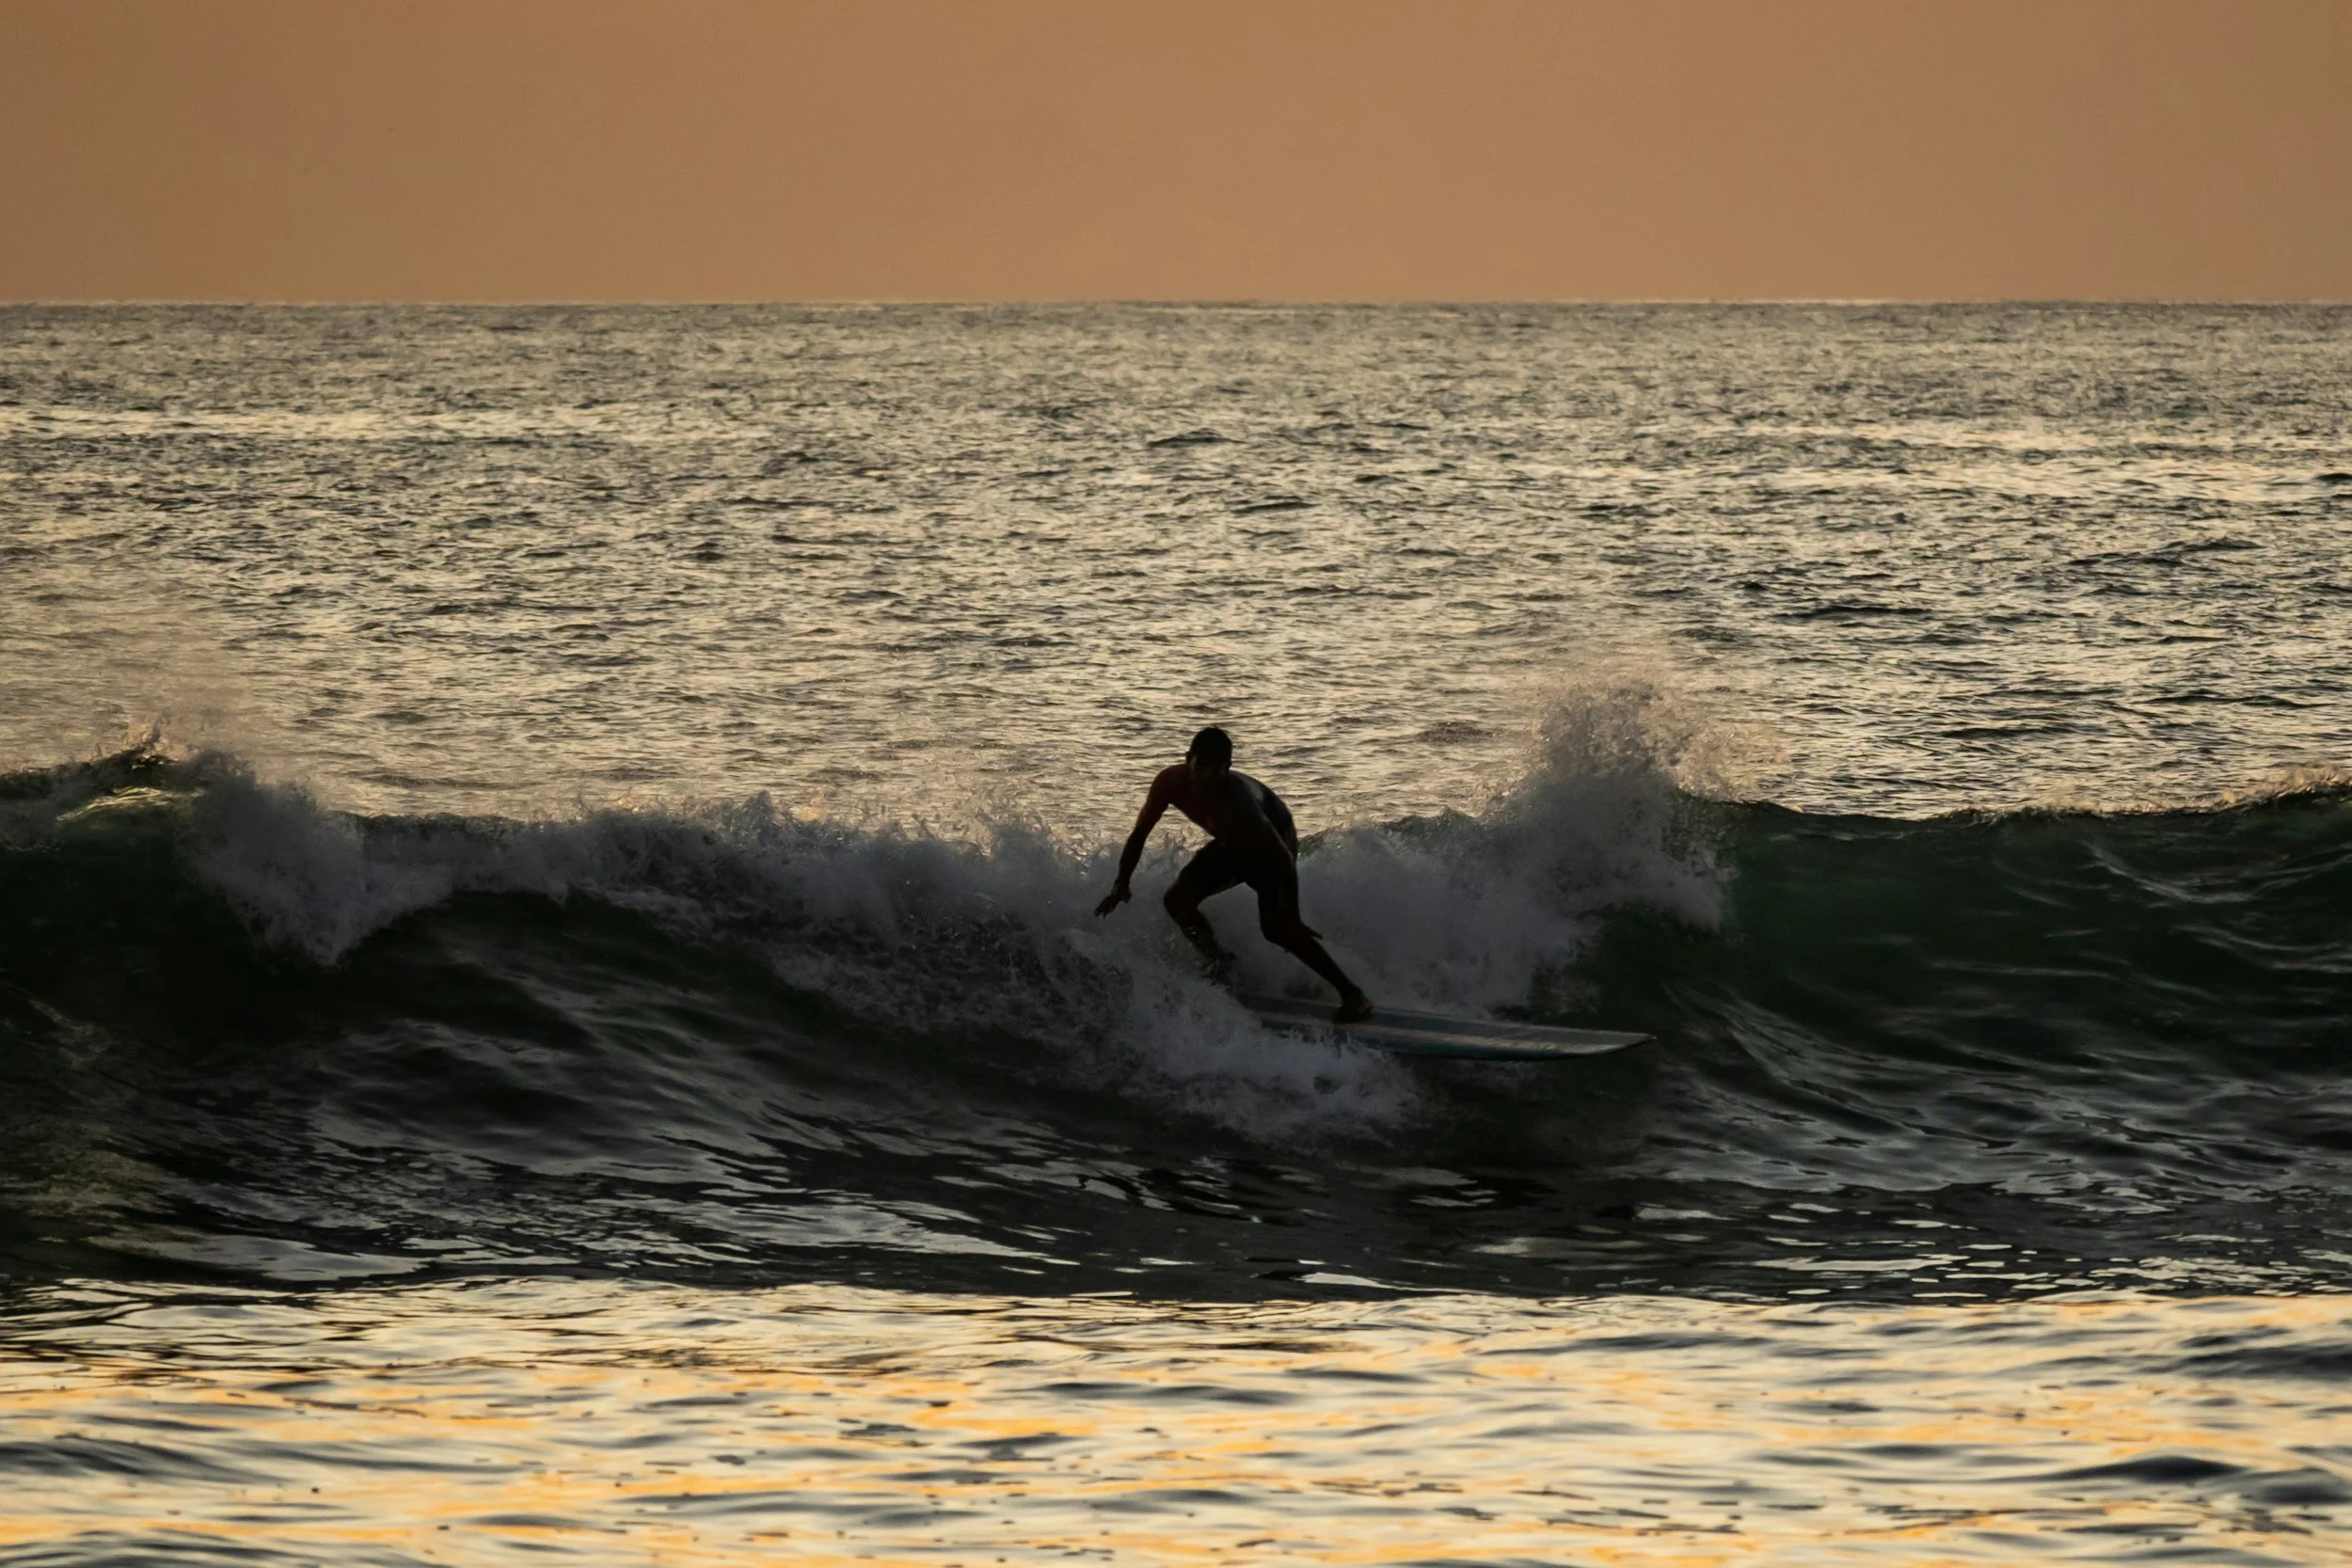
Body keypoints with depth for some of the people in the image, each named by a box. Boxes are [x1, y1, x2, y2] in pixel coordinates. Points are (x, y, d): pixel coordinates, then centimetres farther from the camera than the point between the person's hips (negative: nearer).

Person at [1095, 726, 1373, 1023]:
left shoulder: (1236, 800, -41)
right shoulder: (1171, 783, -27)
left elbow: (1284, 857, -37)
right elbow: (1139, 834, -12)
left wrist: (1292, 919, -37)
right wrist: (1121, 885, -18)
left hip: (1272, 843, -6)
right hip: (1231, 844, 6)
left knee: (1275, 927, -21)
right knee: (1178, 900, -8)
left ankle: (1352, 994, -17)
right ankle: (1220, 966, 14)